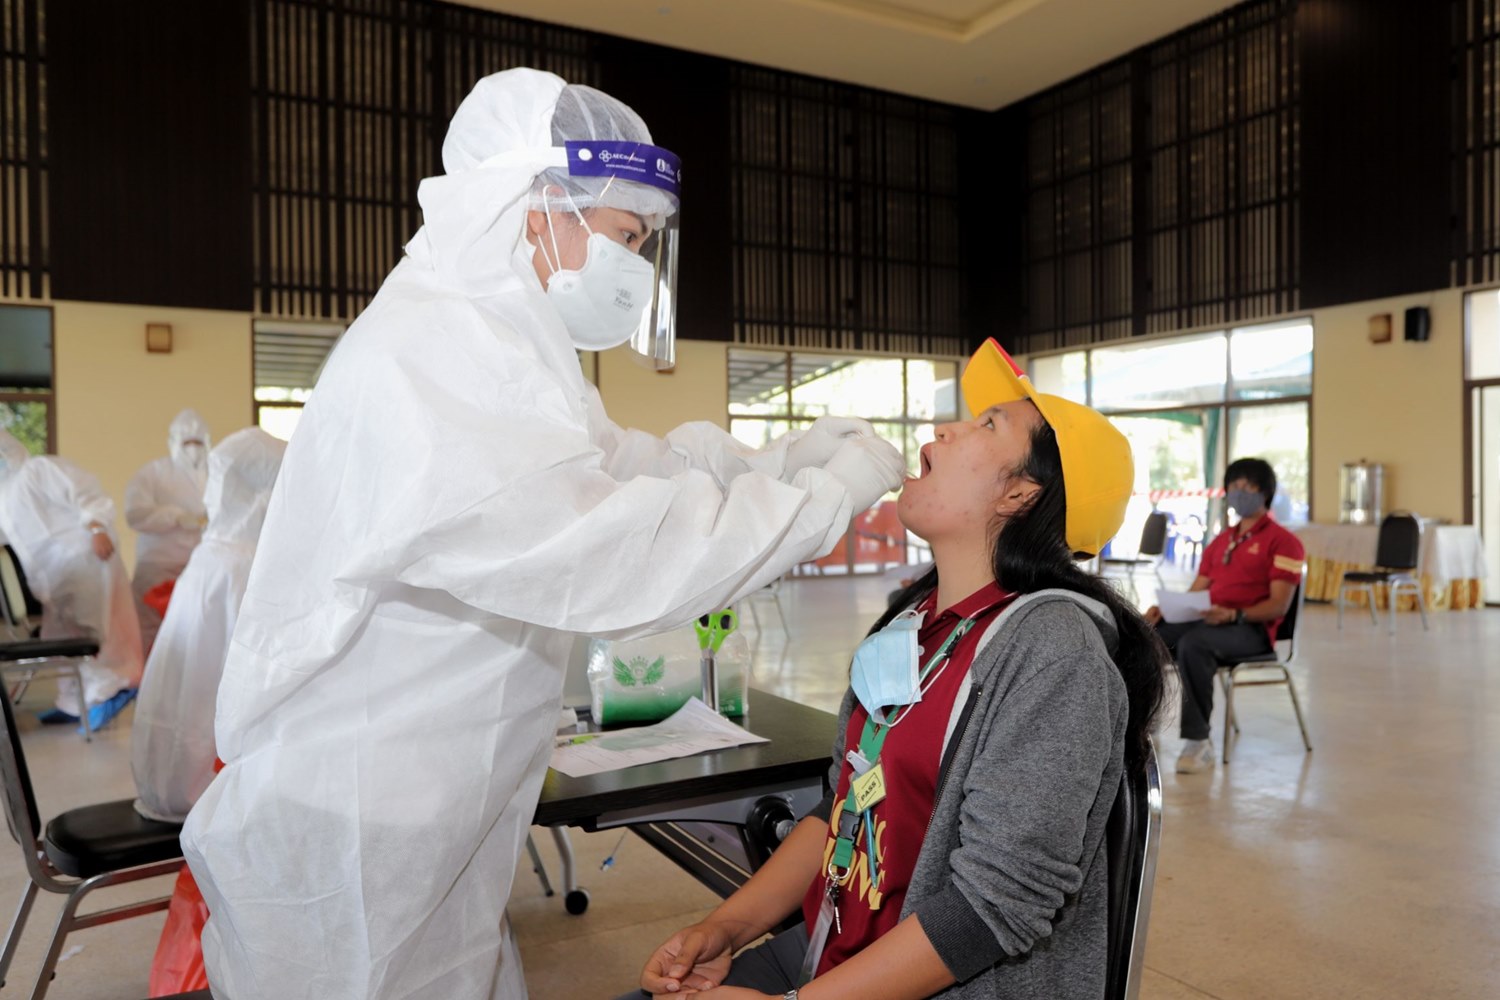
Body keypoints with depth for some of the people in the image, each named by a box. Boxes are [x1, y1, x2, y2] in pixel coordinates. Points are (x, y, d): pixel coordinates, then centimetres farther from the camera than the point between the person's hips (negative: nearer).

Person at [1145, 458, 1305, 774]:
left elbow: (1279, 605, -9)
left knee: (1193, 643, -38)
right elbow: (1195, 592, 19)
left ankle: (1199, 741, -28)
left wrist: (1233, 614, -26)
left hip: (1251, 628, -6)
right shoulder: (1220, 540, 24)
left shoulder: (1282, 541, 2)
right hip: (1206, 620, 7)